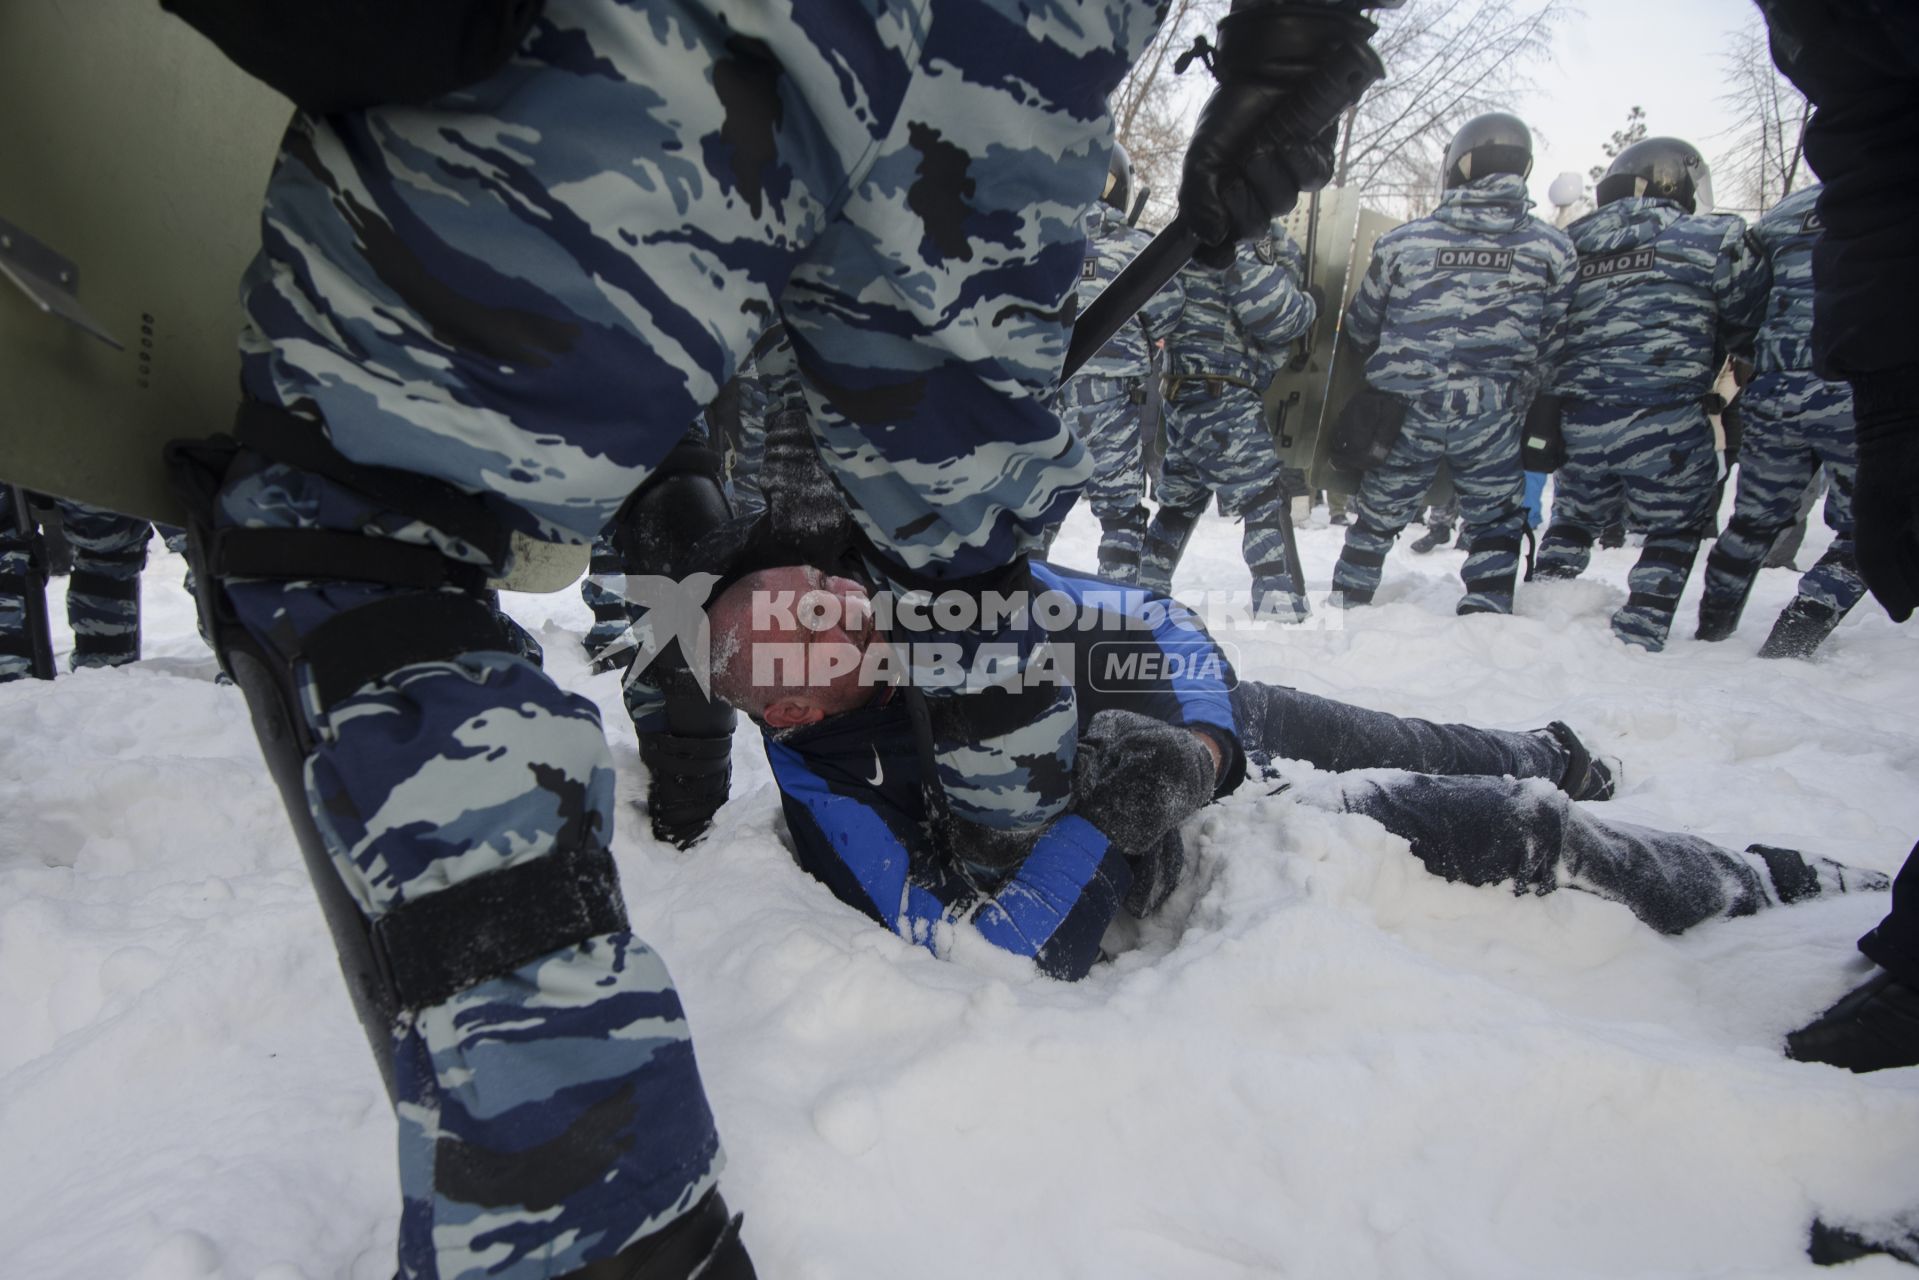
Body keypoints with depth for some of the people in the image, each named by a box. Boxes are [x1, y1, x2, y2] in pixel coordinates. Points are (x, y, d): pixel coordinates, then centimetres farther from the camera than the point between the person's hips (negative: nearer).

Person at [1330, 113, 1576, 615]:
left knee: (1377, 518, 17)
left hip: (1405, 409, 1)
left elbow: (1359, 330, 4)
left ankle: (1346, 606, 29)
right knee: (1494, 528, 15)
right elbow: (1555, 344, 2)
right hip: (1493, 419, -1)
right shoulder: (1551, 248, -2)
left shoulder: (1403, 241, -3)